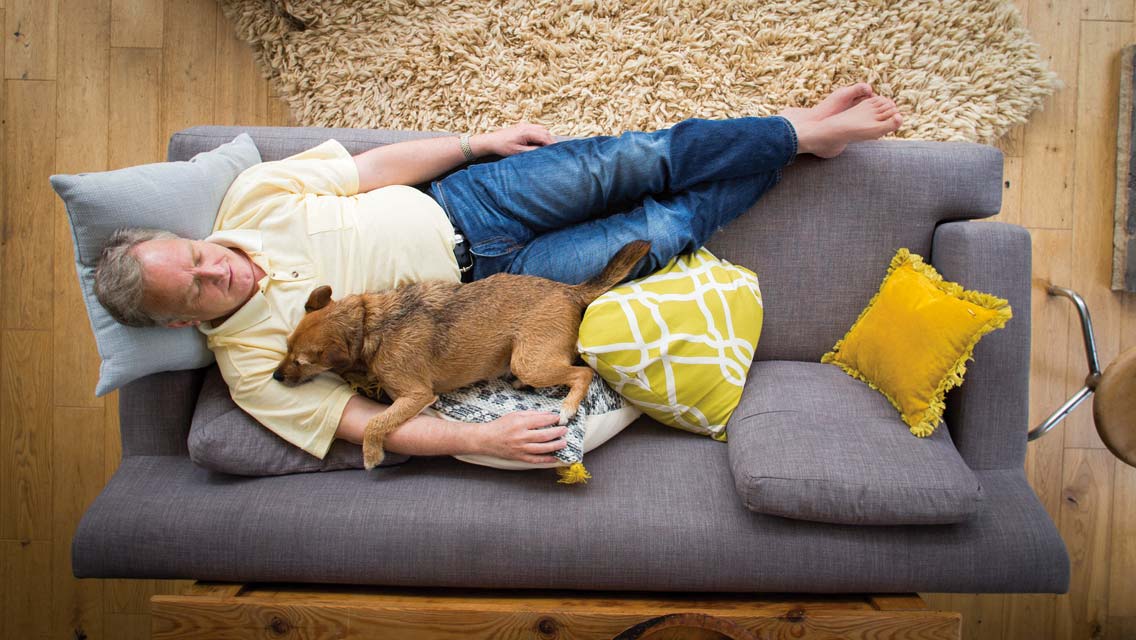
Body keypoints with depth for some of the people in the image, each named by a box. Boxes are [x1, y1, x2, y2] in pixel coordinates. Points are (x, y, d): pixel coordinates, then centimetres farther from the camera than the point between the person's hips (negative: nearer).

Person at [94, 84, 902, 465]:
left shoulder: (250, 198, -4)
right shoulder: (252, 365, -12)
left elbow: (373, 166, 2)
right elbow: (369, 423, -15)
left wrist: (481, 141, 0)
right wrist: (481, 438, -29)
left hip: (458, 205, 3)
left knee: (632, 159, -14)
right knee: (661, 232, -10)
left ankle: (799, 127, 9)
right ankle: (796, 143, 11)